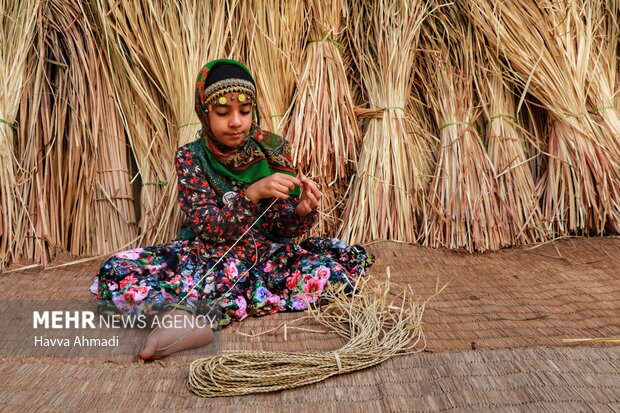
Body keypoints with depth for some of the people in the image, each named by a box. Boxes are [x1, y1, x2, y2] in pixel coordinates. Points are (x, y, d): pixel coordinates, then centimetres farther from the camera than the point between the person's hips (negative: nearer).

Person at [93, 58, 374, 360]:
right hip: (207, 259, -2)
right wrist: (252, 193, -29)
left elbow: (279, 228, -3)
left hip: (266, 257, 3)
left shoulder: (274, 149, -2)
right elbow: (206, 227, -14)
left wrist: (301, 210, -26)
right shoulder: (191, 157, -4)